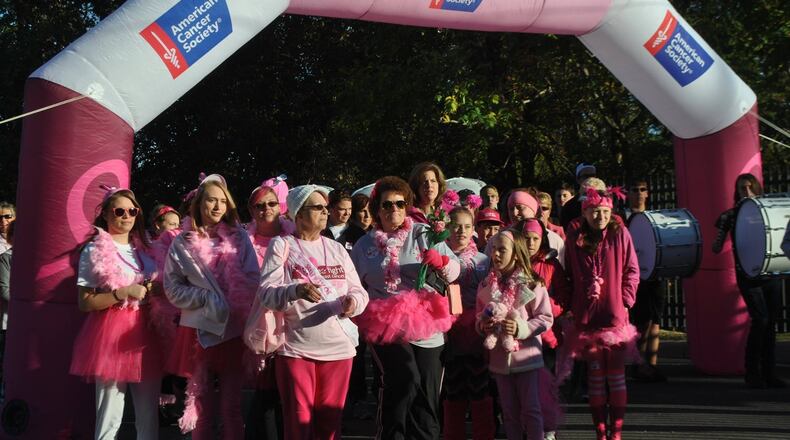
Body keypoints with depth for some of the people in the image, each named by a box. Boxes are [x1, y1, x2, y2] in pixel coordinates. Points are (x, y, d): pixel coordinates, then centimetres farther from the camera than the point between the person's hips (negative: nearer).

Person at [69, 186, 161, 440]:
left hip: (144, 333, 5)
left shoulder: (144, 250, 13)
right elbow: (85, 303, -8)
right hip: (112, 335, -5)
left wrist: (153, 291, 4)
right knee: (110, 417, -3)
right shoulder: (94, 251, -2)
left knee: (149, 416, 8)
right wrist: (124, 293, -16)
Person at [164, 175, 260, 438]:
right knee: (201, 405, 5)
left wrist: (235, 304, -14)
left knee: (232, 406, 4)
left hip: (234, 329, 0)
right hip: (199, 330, 0)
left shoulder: (239, 237, 6)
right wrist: (208, 298, -12)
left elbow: (253, 281, 3)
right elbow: (173, 289, 1)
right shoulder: (183, 243, 4)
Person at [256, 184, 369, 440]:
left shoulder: (337, 249, 13)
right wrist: (296, 291, -29)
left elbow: (358, 291, 8)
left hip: (339, 348, 4)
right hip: (296, 349, -3)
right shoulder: (281, 246, 1)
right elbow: (266, 294, -9)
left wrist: (353, 301, -15)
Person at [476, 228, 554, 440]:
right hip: (499, 358, 4)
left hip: (526, 357, -4)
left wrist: (522, 328, -21)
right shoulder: (486, 286, 3)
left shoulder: (532, 285, -10)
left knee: (531, 409, 3)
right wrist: (483, 325, -9)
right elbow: (479, 318, 13)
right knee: (509, 411, 13)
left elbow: (546, 319, -9)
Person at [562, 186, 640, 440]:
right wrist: (569, 306, 3)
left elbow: (632, 271, 1)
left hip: (615, 314, -1)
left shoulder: (620, 234, -2)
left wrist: (625, 300, -6)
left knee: (616, 375, 4)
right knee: (595, 375, 7)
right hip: (586, 316, 1)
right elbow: (568, 276, 8)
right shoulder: (574, 239, 3)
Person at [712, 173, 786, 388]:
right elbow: (717, 248, 1)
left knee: (771, 322, 4)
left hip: (771, 272, 3)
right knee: (760, 319, -14)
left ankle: (769, 373, 12)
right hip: (747, 274, -3)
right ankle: (752, 373, -2)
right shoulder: (730, 215, 3)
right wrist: (716, 244, -20)